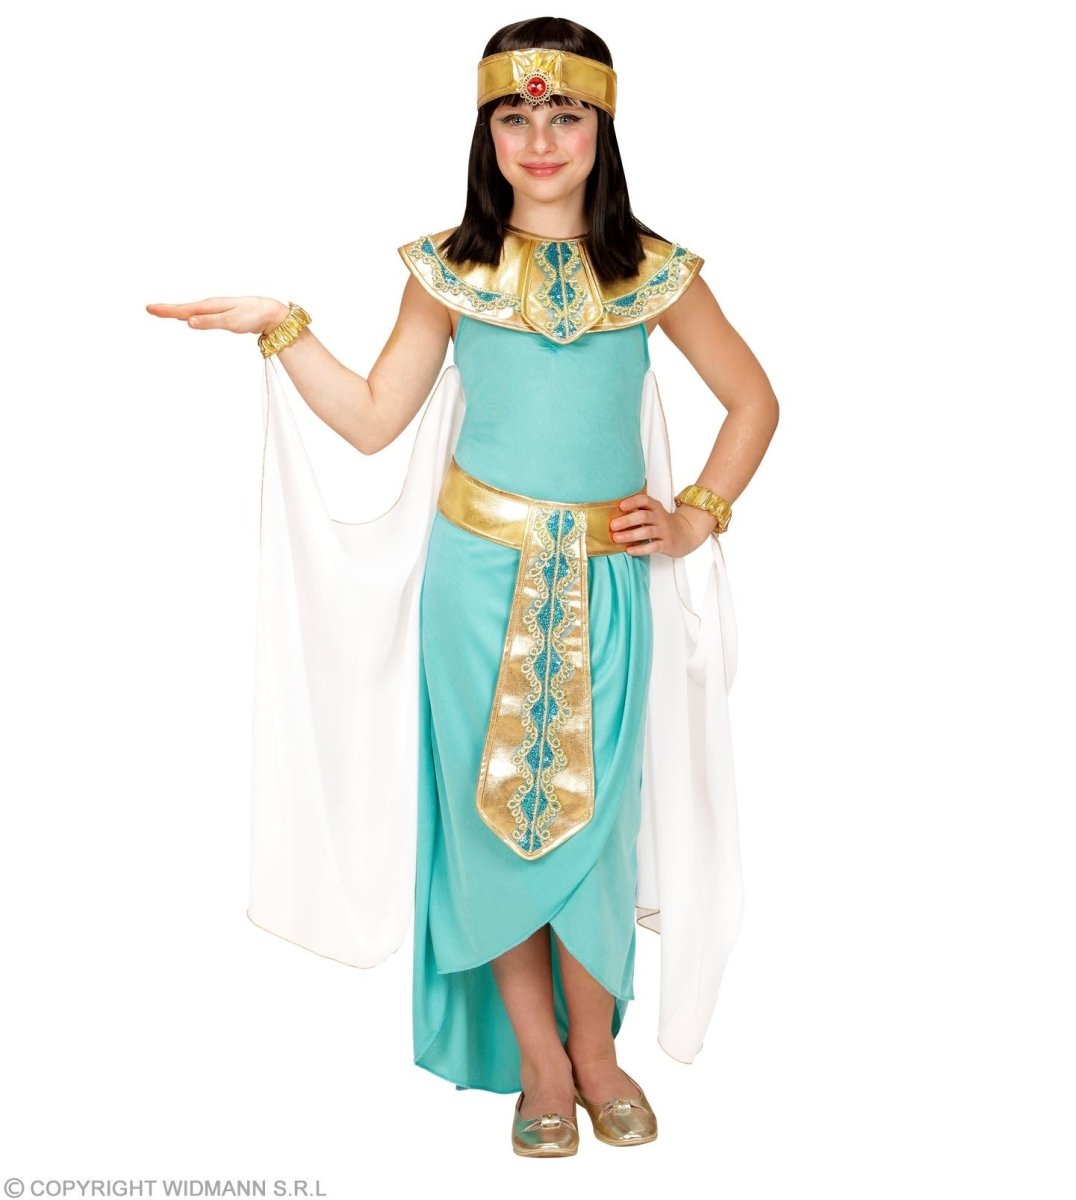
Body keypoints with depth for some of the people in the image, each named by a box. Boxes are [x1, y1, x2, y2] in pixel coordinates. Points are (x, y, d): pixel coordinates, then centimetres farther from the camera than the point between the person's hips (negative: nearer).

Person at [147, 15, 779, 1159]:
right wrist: (280, 325, -6)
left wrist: (696, 517, 2)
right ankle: (538, 1061, 21)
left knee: (590, 810, 4)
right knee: (494, 808, 5)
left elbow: (753, 400, 11)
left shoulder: (652, 271, 2)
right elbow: (373, 419, 4)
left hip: (606, 582, 0)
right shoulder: (452, 268, 3)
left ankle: (594, 1048, 25)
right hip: (480, 578, 0)